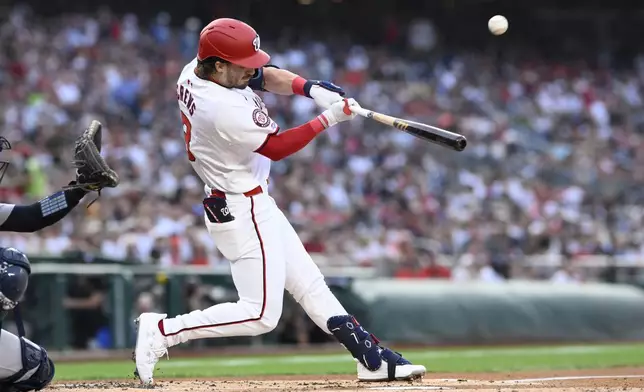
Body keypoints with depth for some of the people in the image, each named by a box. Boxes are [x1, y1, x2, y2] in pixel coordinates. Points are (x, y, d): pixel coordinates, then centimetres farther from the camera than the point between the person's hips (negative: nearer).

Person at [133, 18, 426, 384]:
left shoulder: (194, 70, -3)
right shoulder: (225, 111, -30)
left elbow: (264, 76, 8)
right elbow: (276, 147, -17)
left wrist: (311, 88, -8)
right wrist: (329, 118, -11)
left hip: (253, 204, 11)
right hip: (243, 212, -11)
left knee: (309, 284, 14)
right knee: (261, 314, -8)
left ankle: (373, 358, 20)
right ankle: (162, 330, -4)